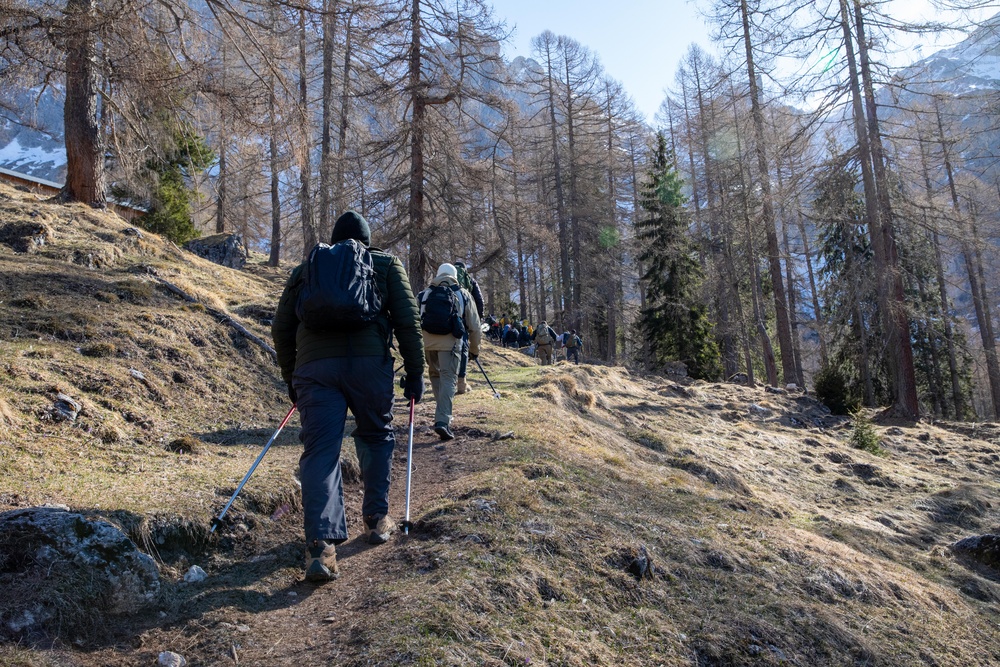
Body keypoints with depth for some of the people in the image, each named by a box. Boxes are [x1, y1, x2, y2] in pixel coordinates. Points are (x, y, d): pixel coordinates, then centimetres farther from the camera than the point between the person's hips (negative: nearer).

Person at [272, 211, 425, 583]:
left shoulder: (305, 269, 24)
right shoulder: (386, 264, 18)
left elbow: (281, 329, 20)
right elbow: (407, 321, 7)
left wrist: (290, 378, 28)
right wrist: (415, 373, 10)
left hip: (313, 367, 1)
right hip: (369, 363, -1)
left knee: (319, 451, 0)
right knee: (376, 437, 20)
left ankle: (321, 545, -11)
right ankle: (376, 519, 25)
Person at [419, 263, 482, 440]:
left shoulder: (424, 294, 19)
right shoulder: (463, 295, 14)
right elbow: (474, 326, 13)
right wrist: (474, 349, 23)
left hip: (427, 341, 3)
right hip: (450, 342, -3)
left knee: (435, 374, 22)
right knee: (448, 379, -4)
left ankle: (443, 412, 26)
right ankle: (442, 421, -17)